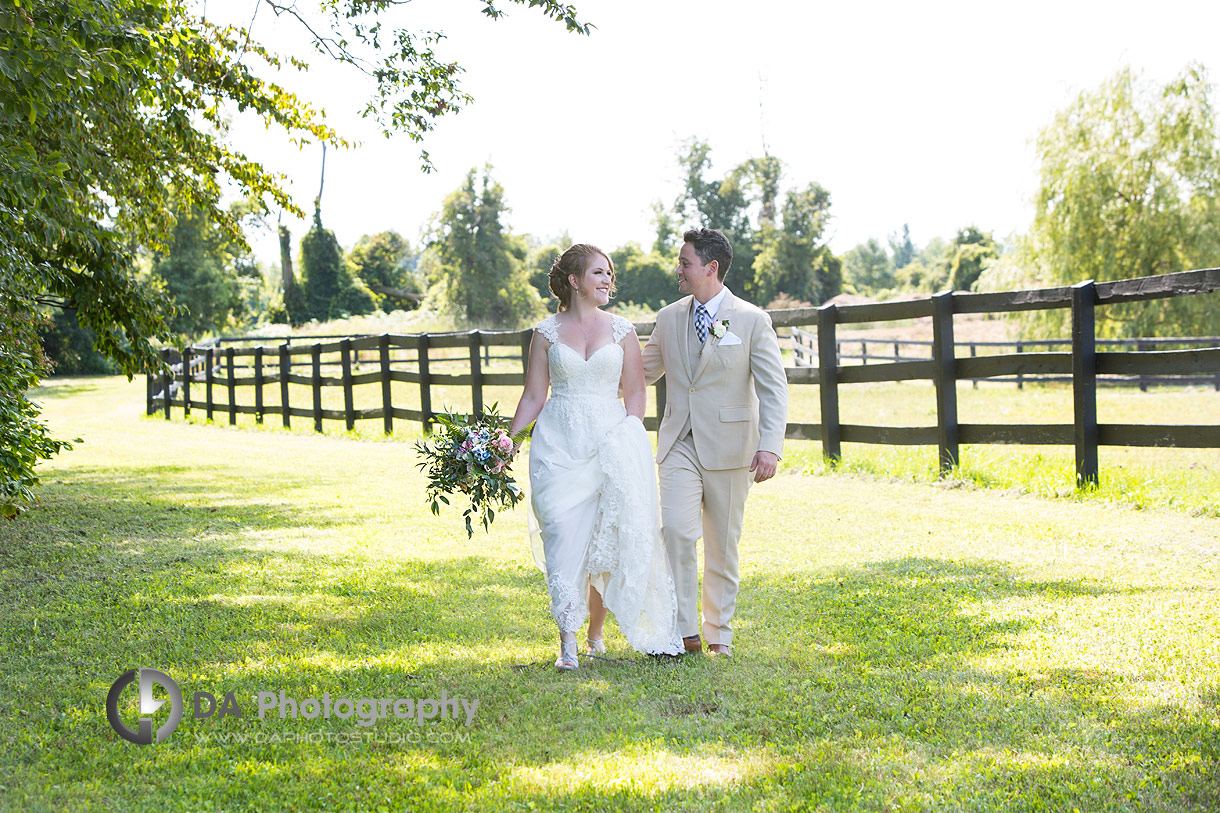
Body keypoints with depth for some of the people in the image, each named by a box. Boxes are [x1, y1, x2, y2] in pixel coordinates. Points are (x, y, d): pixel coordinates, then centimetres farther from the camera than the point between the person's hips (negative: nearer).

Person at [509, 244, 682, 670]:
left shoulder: (622, 331, 8)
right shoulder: (546, 332, 6)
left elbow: (635, 395, 9)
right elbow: (533, 398, 7)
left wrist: (629, 441, -2)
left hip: (610, 443, 1)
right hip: (557, 444, -1)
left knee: (606, 540, 2)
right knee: (563, 535, -12)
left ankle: (596, 632, 18)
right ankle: (567, 643, -14)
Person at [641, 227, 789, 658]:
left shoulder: (752, 321, -4)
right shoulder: (668, 319, 8)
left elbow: (774, 389, -7)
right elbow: (644, 371, 23)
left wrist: (770, 446, -18)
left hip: (727, 447, -2)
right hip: (680, 445, 2)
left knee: (723, 545, 6)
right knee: (676, 530, -16)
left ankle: (719, 634, 20)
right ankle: (684, 631, -9)